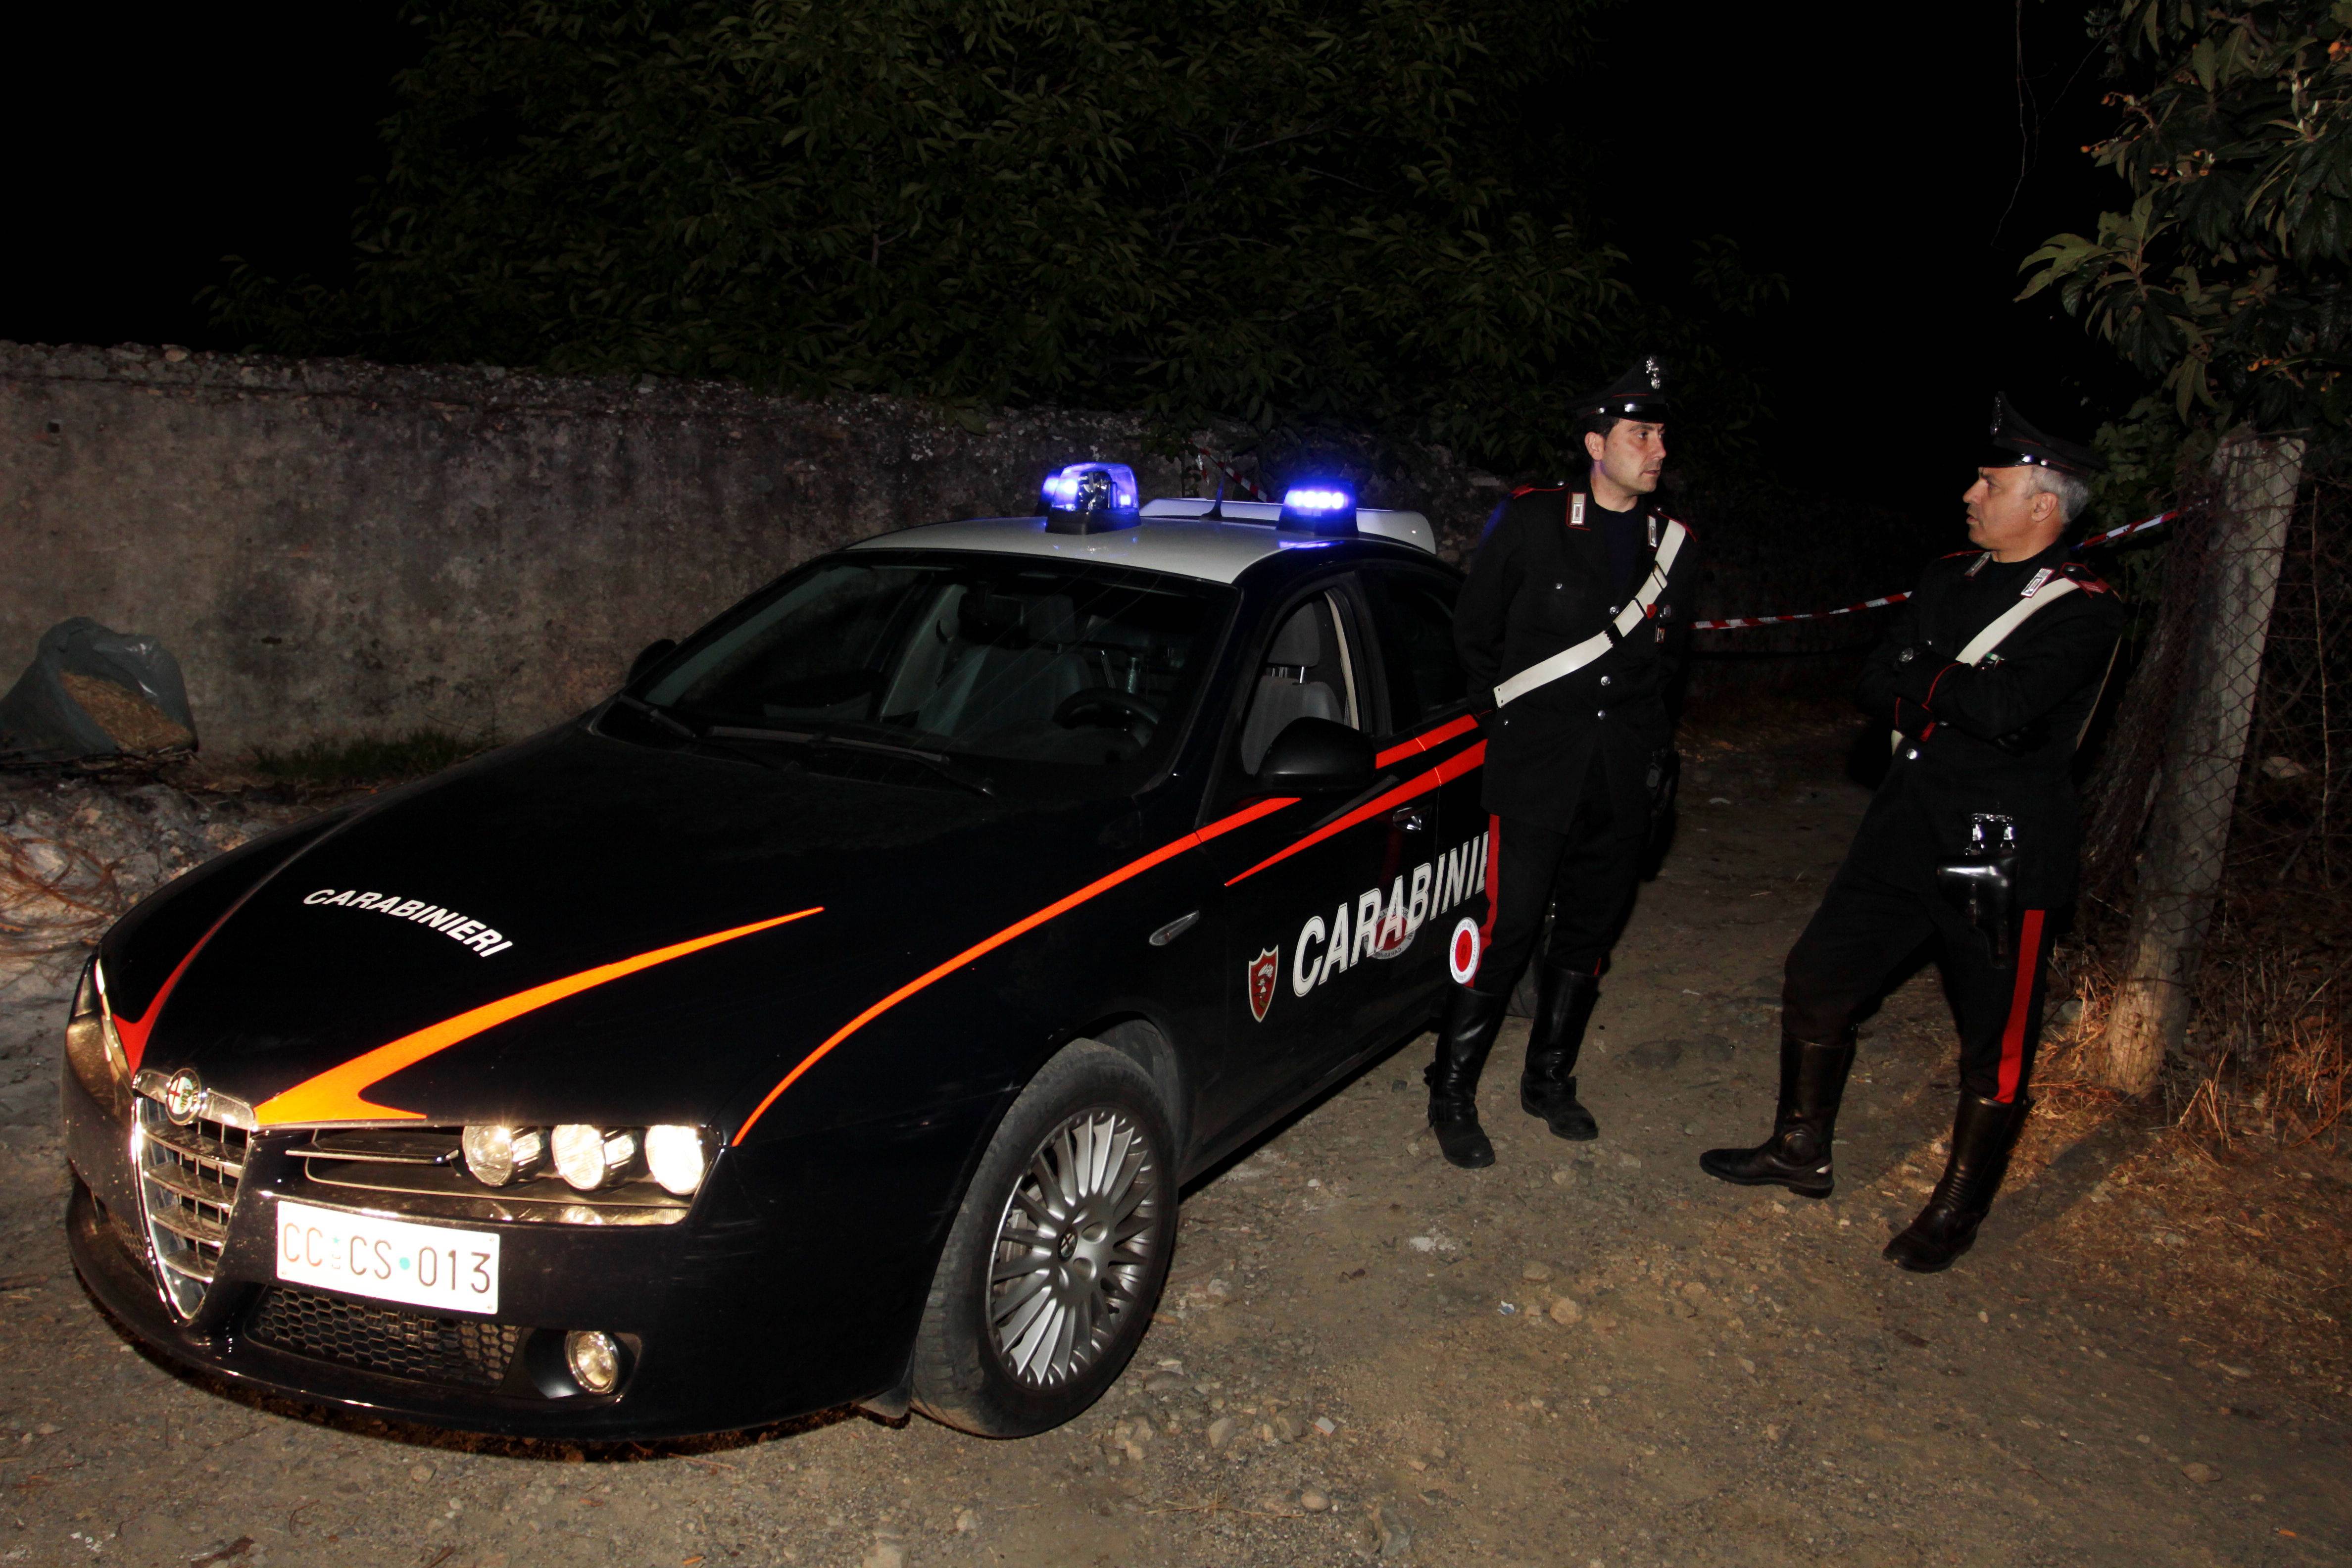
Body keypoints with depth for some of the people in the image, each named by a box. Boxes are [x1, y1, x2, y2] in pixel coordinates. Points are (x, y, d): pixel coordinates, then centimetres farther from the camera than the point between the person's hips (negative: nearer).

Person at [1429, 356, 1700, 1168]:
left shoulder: (1673, 546, 10)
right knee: (1506, 930, -8)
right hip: (1537, 770, -5)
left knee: (1589, 933, 13)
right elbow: (1474, 629, 5)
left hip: (1622, 780, 5)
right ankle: (1452, 1095, 7)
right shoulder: (1531, 521, -3)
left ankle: (1550, 1080, 31)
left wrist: (1653, 741, 14)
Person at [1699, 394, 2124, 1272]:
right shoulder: (1948, 579, 9)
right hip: (1908, 831, 7)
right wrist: (1961, 698, -13)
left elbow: (2008, 712, -26)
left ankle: (1958, 1212, 25)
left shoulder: (2084, 613, -11)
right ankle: (1802, 1152, 29)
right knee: (1816, 983, 11)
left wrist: (1927, 684, -10)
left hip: (2004, 857, -6)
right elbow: (1875, 688, 3)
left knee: (1996, 1046, 6)